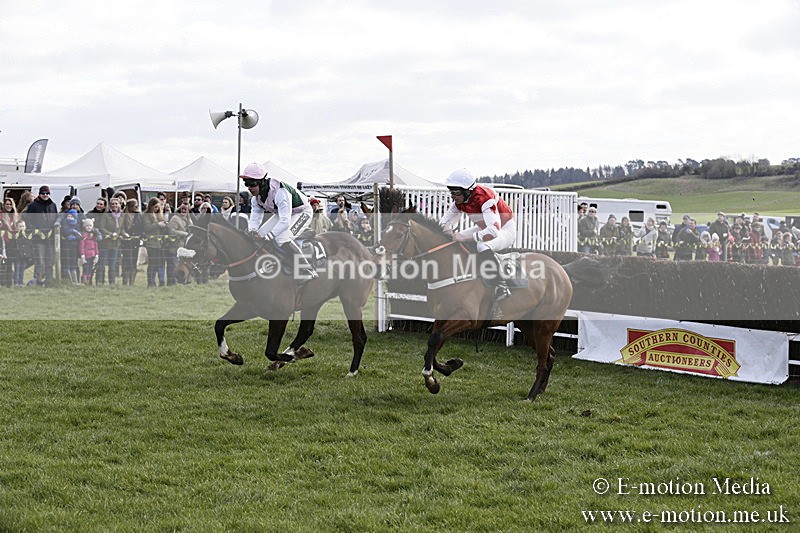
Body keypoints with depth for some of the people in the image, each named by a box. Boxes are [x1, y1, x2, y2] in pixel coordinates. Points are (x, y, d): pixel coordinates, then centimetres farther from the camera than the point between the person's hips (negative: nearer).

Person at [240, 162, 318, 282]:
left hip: (302, 212, -9)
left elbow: (285, 221, -44)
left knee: (282, 239, -31)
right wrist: (252, 231, -34)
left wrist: (267, 237, -48)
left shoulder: (280, 192, -38)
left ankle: (309, 272, -24)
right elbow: (255, 218, -10)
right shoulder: (256, 198, -10)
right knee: (257, 236, -4)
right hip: (281, 214, 9)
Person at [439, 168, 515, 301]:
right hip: (485, 228, 9)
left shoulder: (484, 198, -33)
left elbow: (493, 231, -42)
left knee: (483, 246, -37)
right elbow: (445, 220, 5)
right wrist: (447, 228, -19)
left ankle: (501, 287, -32)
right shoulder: (459, 200, -8)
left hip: (506, 229, -9)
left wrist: (464, 237, -40)